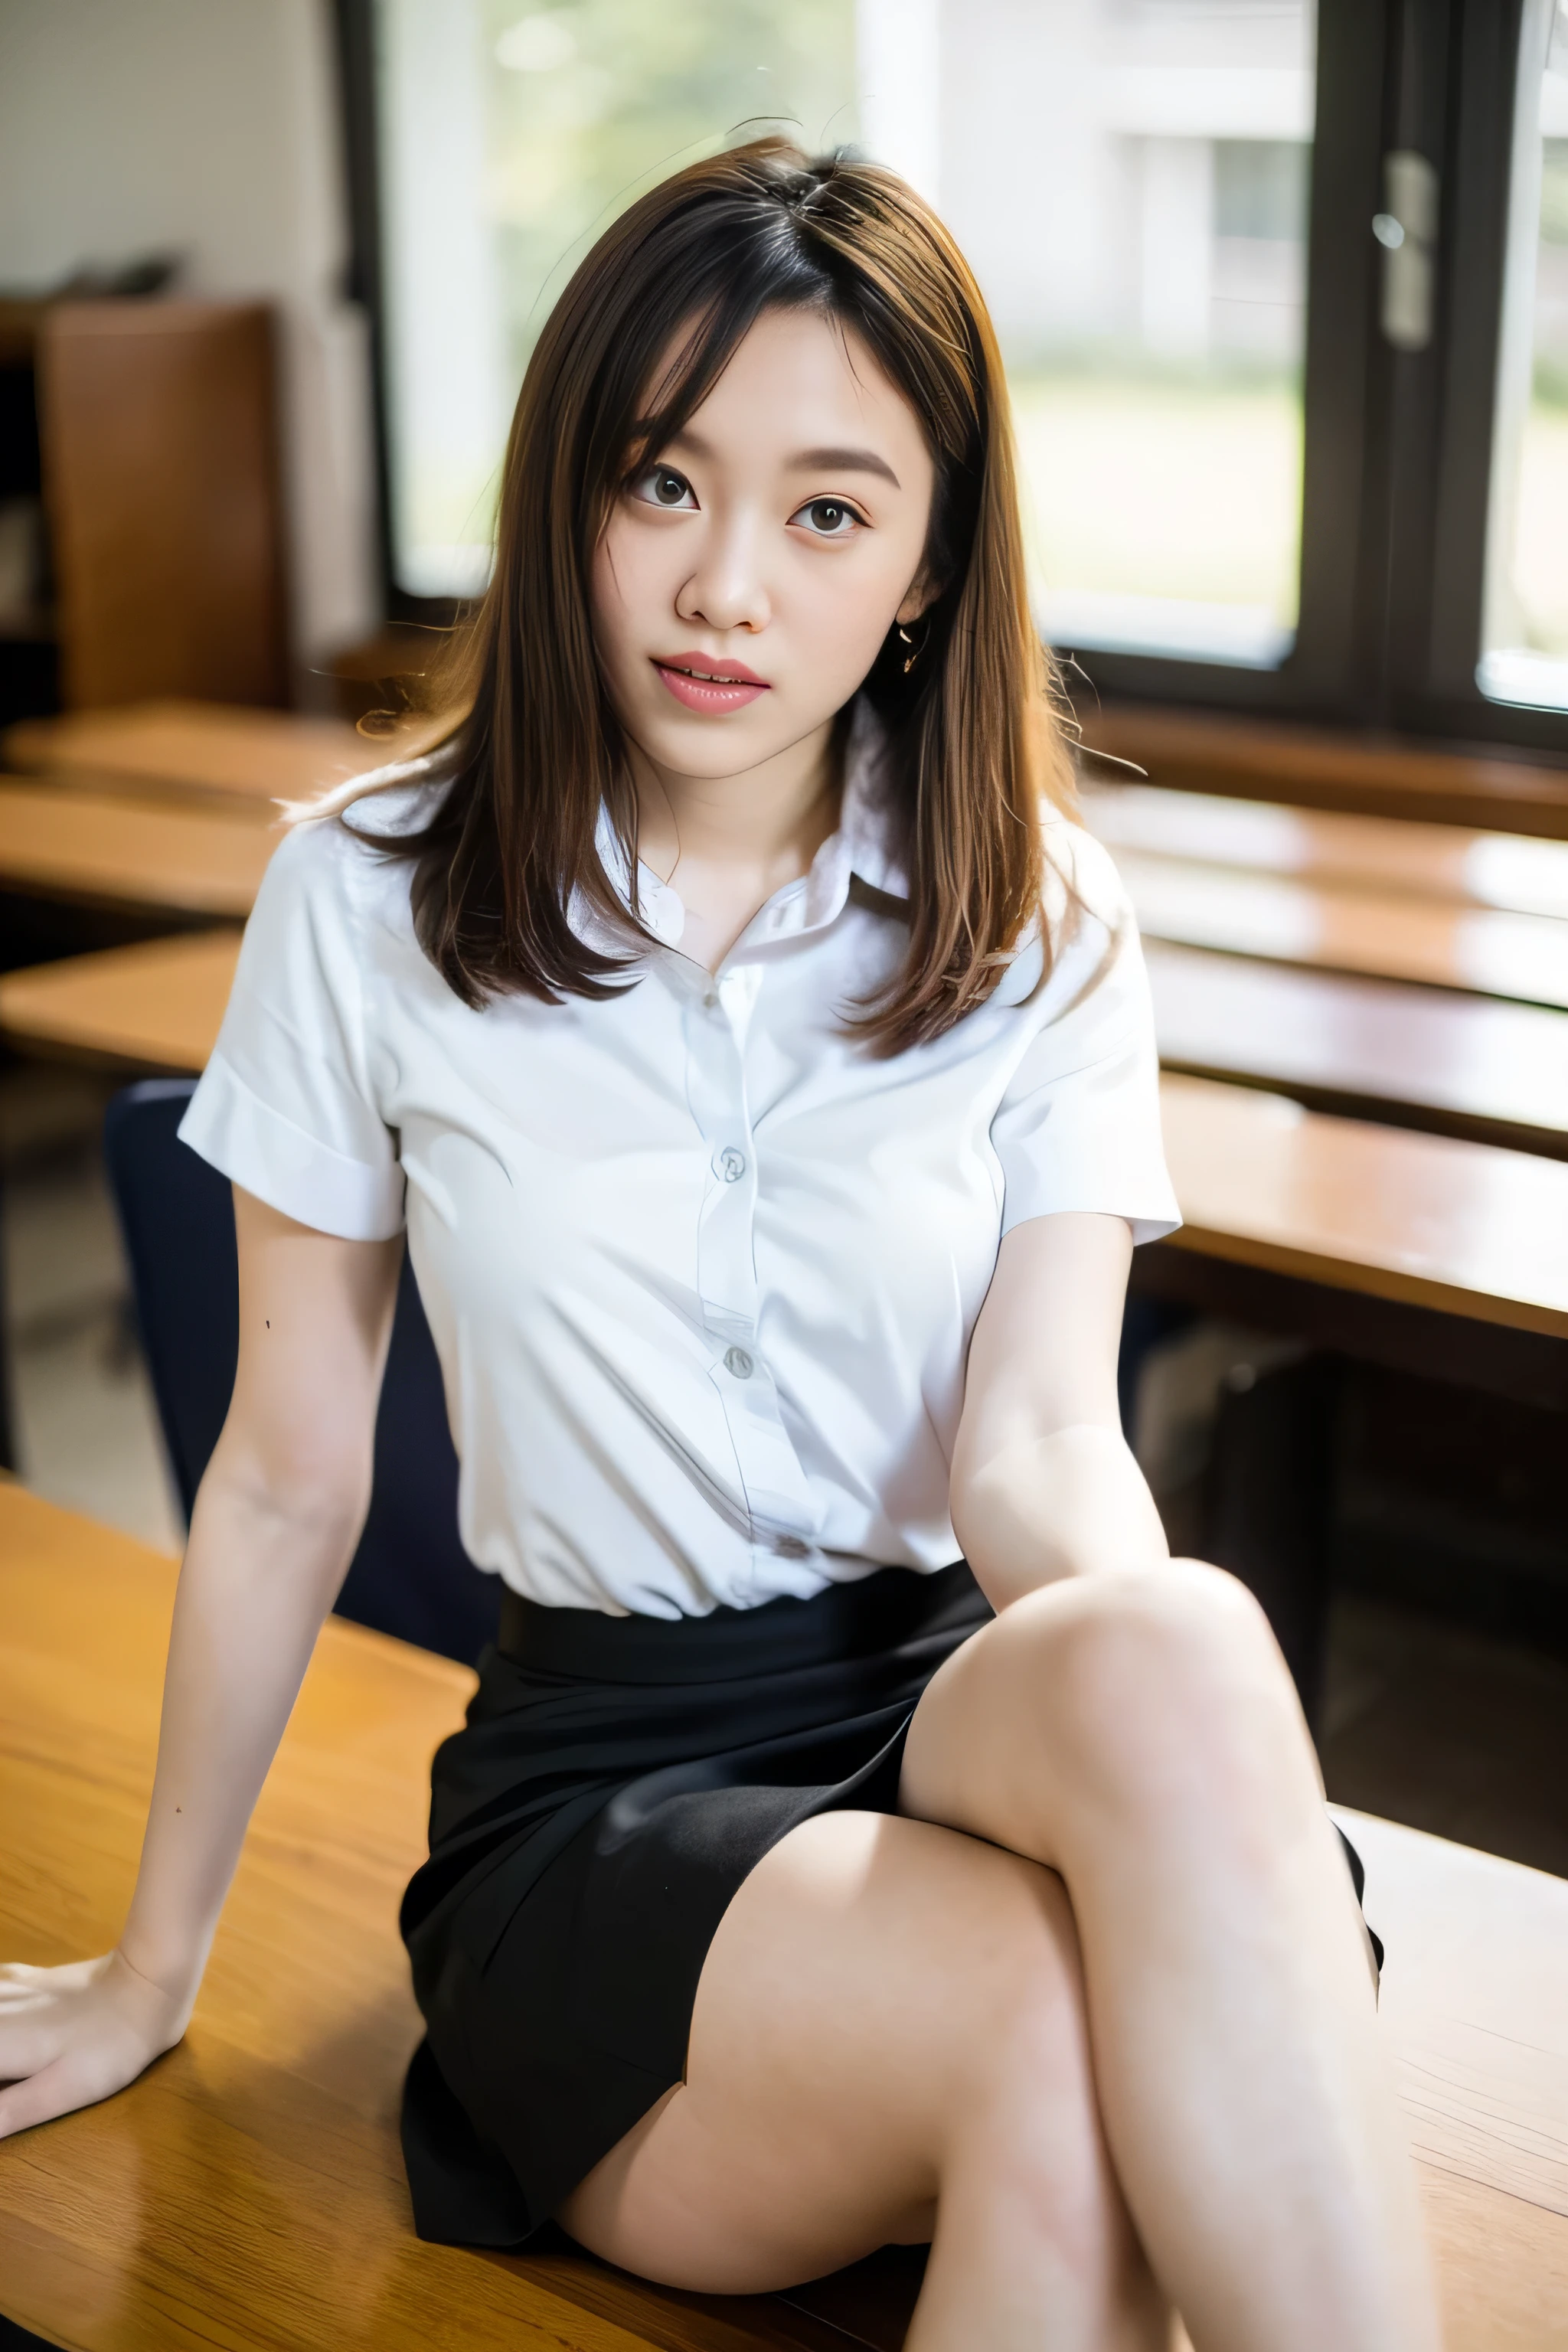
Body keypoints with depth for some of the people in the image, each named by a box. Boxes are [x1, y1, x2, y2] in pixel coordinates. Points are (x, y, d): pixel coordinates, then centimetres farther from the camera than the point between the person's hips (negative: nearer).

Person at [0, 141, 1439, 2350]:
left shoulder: (1042, 931, 2)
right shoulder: (372, 898, -3)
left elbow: (1040, 1443, -8)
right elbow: (287, 1483, 5)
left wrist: (1165, 1706, -32)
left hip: (964, 1702, 2)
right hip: (599, 1793, -2)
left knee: (1170, 1656, -35)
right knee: (1068, 2025, -35)